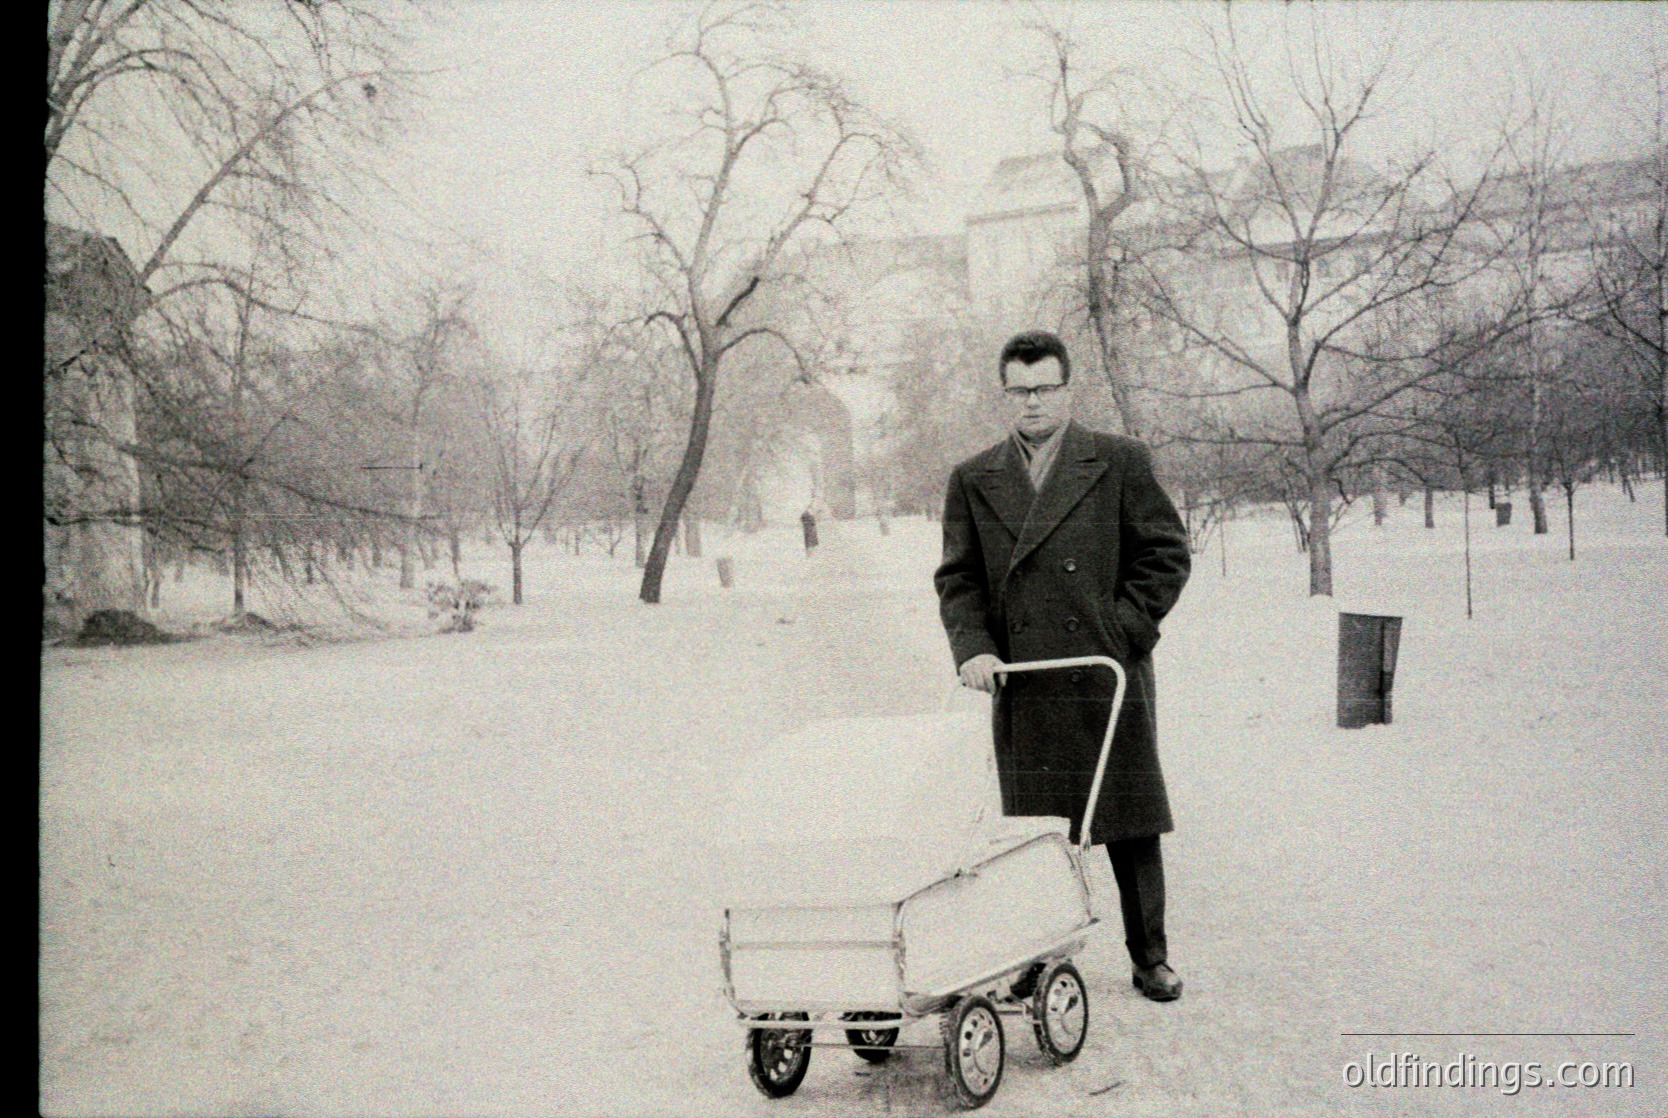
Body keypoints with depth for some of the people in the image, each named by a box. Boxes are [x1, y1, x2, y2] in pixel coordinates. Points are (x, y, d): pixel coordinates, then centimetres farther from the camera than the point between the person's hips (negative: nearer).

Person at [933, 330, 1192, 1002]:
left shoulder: (1119, 463, 3)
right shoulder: (973, 481, 10)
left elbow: (1167, 554, 3)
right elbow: (958, 579, 10)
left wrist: (1123, 630, -6)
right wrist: (973, 647, -6)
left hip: (1109, 677, -1)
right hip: (1022, 685, 2)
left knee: (1131, 823, 5)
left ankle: (1149, 959, 17)